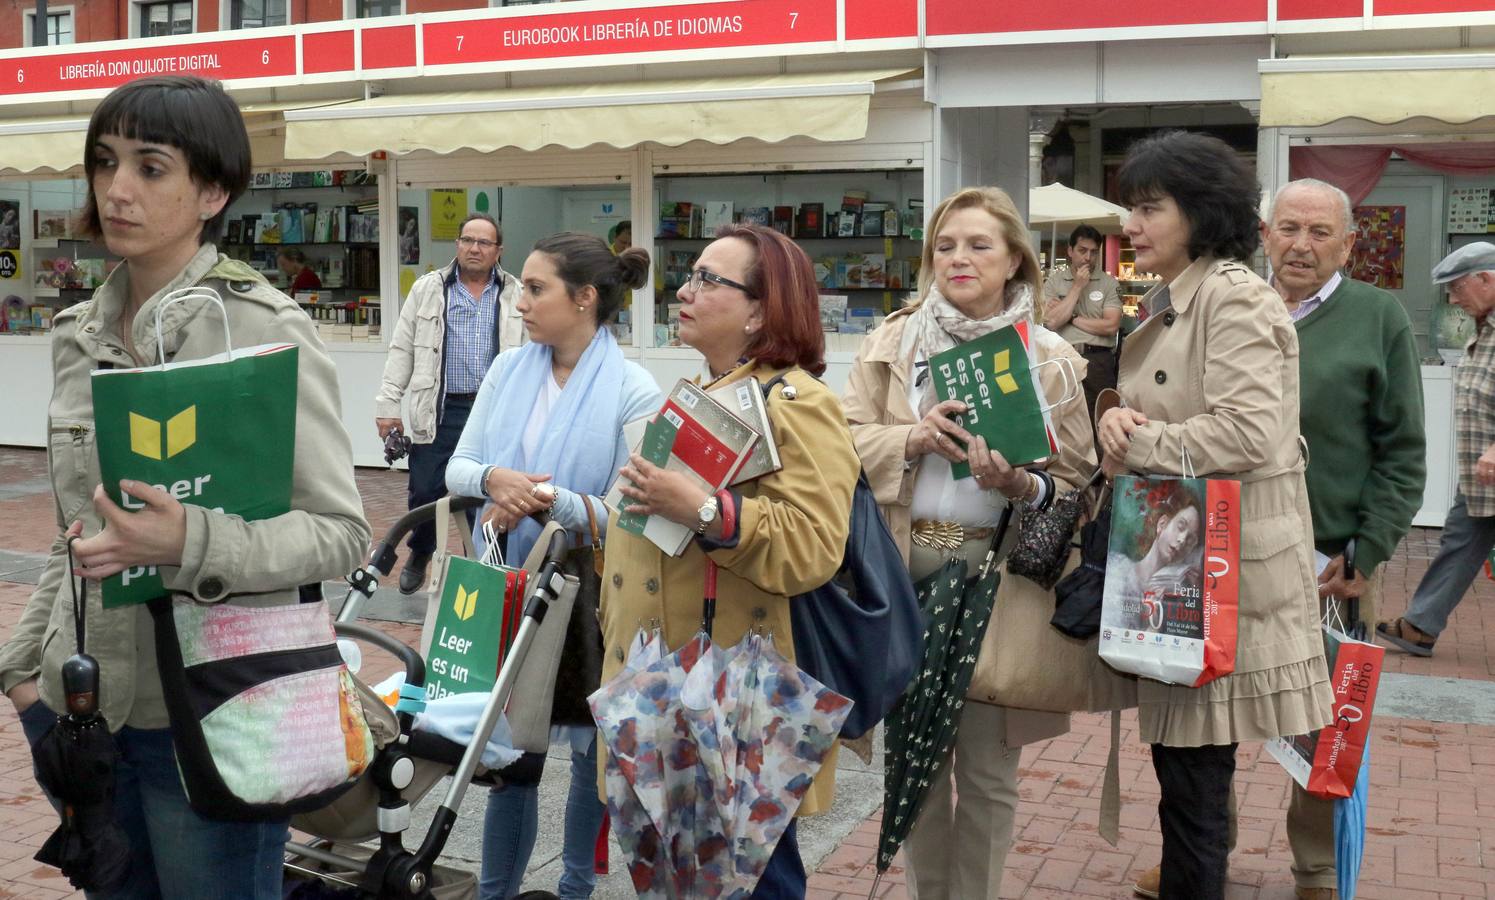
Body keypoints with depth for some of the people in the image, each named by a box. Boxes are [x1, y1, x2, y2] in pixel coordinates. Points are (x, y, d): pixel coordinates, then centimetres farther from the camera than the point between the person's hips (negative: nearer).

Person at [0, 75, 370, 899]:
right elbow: (72, 532, 16)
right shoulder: (79, 332, 7)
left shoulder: (266, 329, -12)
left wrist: (190, 543, -28)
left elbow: (342, 532, -14)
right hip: (84, 704, 6)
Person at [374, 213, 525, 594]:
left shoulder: (516, 296, 8)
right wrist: (388, 404, 1)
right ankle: (419, 555, 29)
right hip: (438, 411, 0)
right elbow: (402, 351, 7)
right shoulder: (428, 289, 6)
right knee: (425, 492, 2)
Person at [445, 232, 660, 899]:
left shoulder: (634, 391, -12)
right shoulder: (507, 369, 4)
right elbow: (456, 467, 4)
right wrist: (494, 478, -18)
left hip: (588, 595, -4)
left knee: (591, 749, 12)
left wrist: (552, 500, -26)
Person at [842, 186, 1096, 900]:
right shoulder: (892, 341, 7)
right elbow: (845, 441, 1)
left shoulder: (1052, 358, 0)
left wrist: (1018, 485, -20)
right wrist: (914, 440, -16)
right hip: (904, 572, 2)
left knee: (987, 768, 7)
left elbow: (1077, 485, 0)